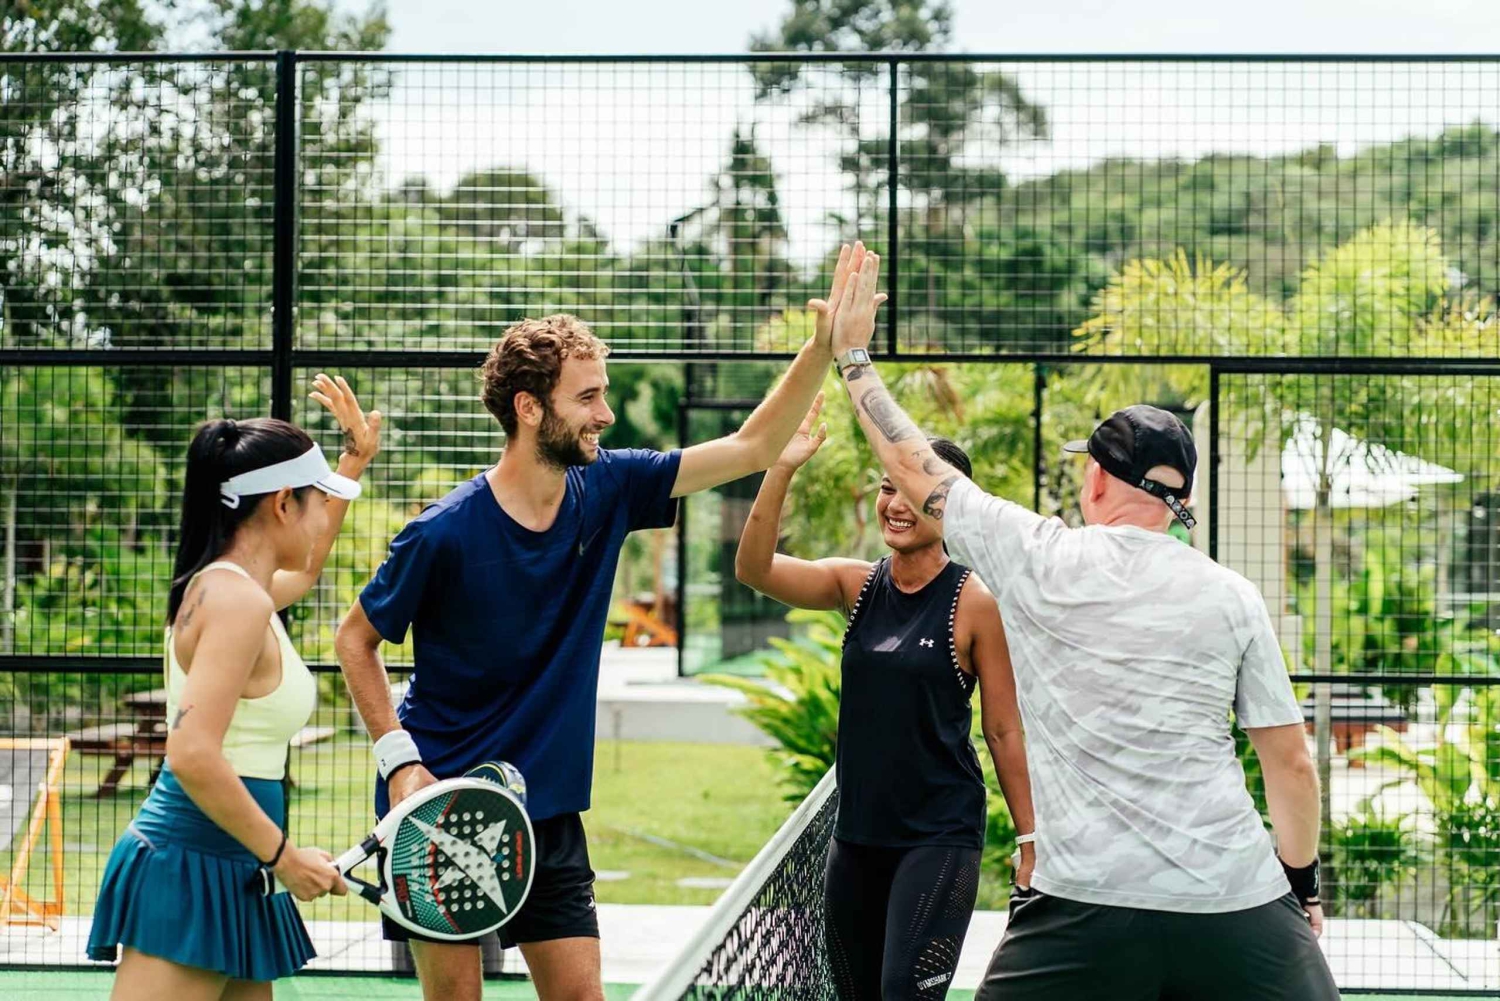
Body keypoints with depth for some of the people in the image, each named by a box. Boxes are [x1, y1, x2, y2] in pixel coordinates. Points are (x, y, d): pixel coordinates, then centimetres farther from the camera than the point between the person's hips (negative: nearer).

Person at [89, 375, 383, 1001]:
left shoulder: (227, 589, 15)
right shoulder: (238, 600, -15)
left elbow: (303, 569, 40)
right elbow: (193, 755, -24)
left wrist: (355, 461, 43)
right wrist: (284, 855, -18)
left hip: (228, 879, 10)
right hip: (190, 874, -10)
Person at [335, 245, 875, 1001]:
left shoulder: (606, 491, -2)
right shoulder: (444, 534, -16)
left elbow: (751, 447, 2)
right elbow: (354, 640, -3)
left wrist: (825, 348, -9)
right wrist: (398, 757, -13)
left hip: (550, 816, 5)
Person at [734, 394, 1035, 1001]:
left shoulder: (973, 603, -8)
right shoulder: (855, 585, 4)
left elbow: (1004, 732, -4)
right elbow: (754, 569, -11)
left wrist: (1030, 841, -4)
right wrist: (780, 471, -24)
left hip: (940, 837, -5)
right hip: (858, 833, 6)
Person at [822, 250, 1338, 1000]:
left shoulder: (1039, 559, -1)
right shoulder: (1232, 597, 3)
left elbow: (916, 468, 11)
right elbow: (1290, 761, 5)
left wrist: (852, 356, 24)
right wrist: (1303, 883, 18)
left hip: (1089, 910, -1)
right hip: (1239, 908, 1)